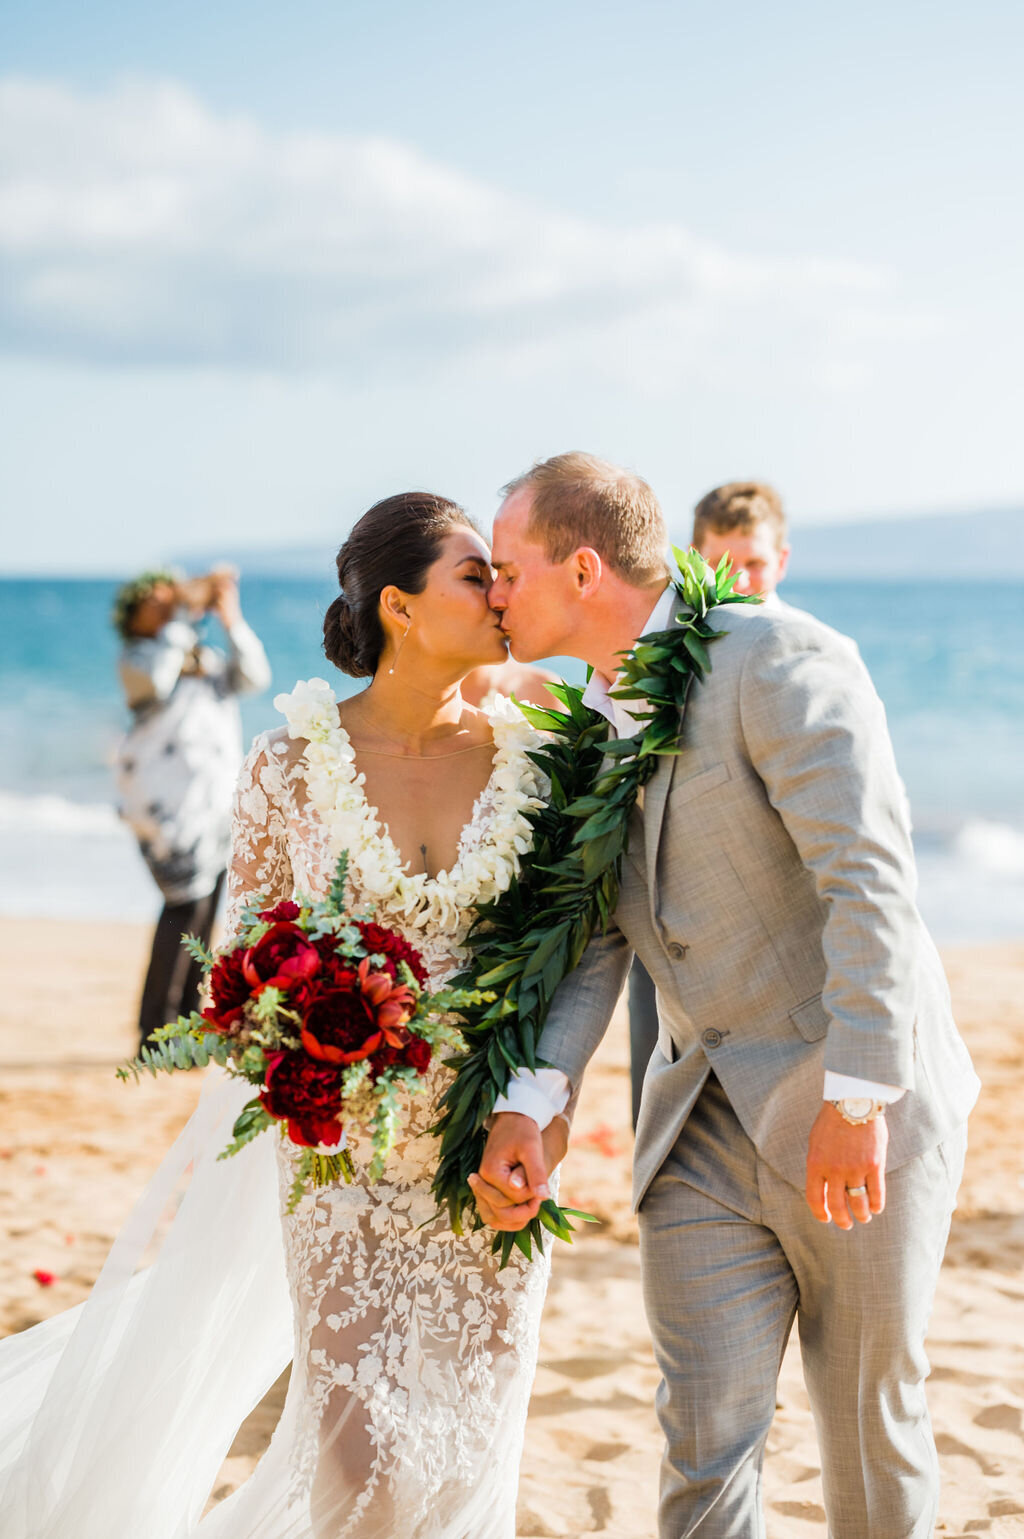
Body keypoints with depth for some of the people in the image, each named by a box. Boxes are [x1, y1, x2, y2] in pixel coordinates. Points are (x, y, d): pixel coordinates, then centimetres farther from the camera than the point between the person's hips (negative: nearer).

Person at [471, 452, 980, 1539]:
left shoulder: (780, 657, -13)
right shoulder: (587, 726, 11)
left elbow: (869, 880, -21)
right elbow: (591, 941, 5)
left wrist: (856, 1101, -25)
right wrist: (525, 1107, -10)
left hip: (851, 1115, -5)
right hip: (703, 1127, 6)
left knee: (871, 1421, 9)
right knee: (705, 1438, -1)